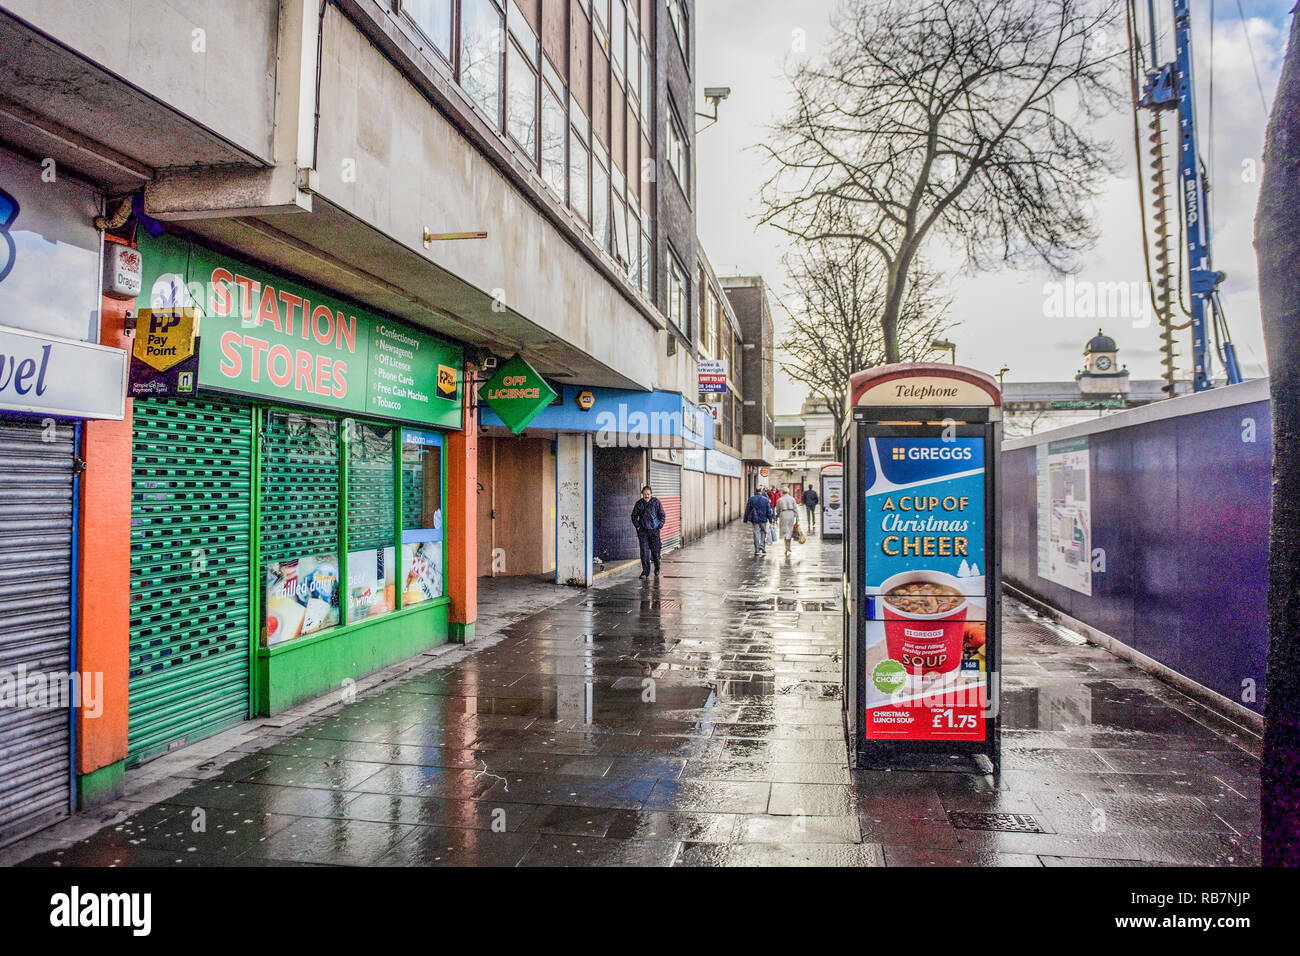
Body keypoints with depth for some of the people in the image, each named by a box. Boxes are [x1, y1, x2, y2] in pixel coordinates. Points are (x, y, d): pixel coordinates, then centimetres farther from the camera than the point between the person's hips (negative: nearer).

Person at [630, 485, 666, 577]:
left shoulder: (656, 502, -1)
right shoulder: (639, 503, 3)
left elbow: (662, 515, 5)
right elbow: (634, 516, 13)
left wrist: (660, 527, -3)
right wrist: (637, 526, 2)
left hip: (654, 530, -1)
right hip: (643, 531, 1)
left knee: (655, 550, 6)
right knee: (644, 551, -6)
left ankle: (657, 568, 32)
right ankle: (645, 571, -2)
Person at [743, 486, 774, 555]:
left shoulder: (751, 499, -1)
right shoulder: (766, 500, -5)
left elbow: (747, 510, 2)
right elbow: (769, 511, -3)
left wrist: (746, 520, 9)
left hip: (754, 519, 1)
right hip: (763, 519, -1)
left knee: (756, 533, 4)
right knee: (763, 532, 17)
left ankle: (757, 550, 3)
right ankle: (762, 545, 1)